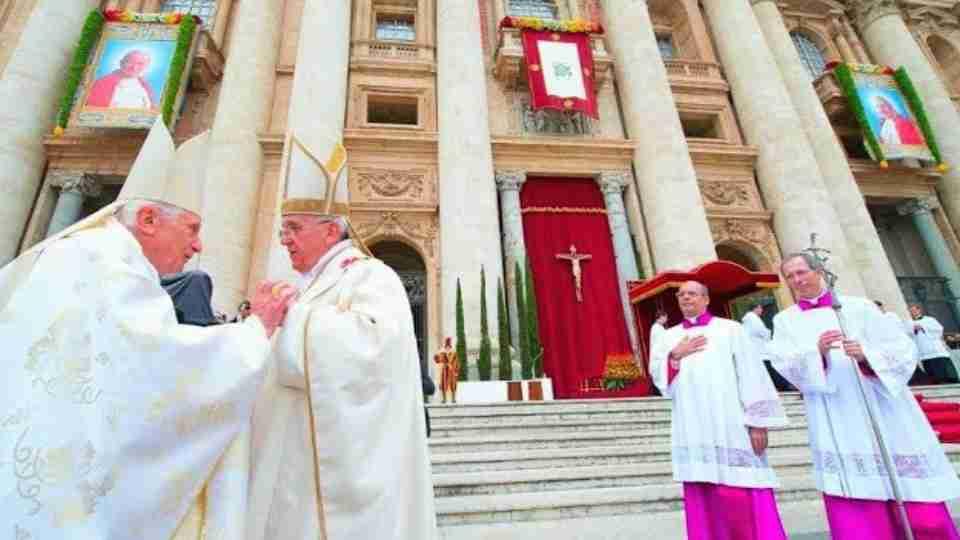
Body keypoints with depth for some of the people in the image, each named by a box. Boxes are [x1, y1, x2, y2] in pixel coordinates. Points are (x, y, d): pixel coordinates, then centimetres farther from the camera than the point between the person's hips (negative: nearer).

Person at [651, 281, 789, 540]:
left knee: (741, 495, -3)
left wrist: (757, 421, -8)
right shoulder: (668, 337, 16)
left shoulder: (730, 329, 7)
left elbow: (751, 373, -1)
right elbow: (657, 375, 9)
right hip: (692, 431, 3)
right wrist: (675, 356, -7)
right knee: (702, 498, 4)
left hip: (732, 427, -2)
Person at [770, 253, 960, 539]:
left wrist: (867, 355, -19)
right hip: (837, 428, 0)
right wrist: (817, 351, -25)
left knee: (920, 513, 4)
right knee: (854, 515, -2)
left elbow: (903, 349, 1)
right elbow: (785, 363, -6)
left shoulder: (858, 307, 7)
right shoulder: (785, 320, 8)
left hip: (885, 416, 0)